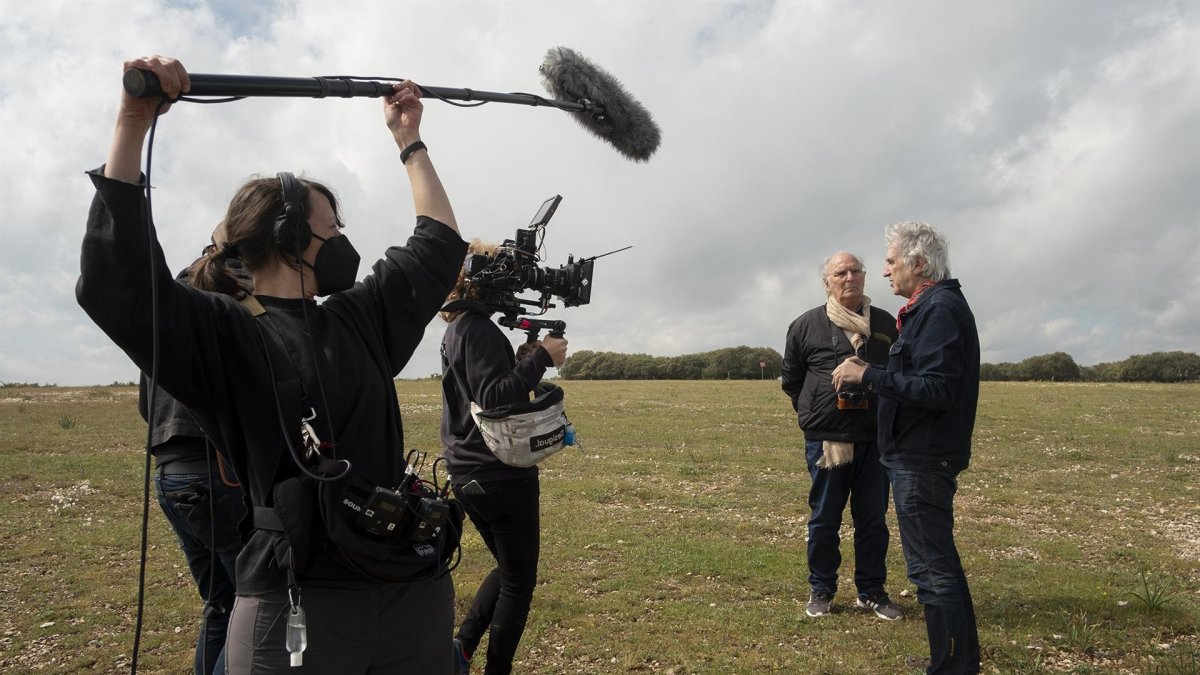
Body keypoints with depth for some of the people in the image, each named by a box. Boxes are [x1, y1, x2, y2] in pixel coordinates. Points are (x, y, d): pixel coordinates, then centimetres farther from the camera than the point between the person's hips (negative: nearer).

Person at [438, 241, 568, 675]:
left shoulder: (457, 329, 14)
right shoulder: (478, 329, -17)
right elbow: (494, 398, -26)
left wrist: (526, 359, 5)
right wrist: (541, 358, -22)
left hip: (469, 474, 9)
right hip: (501, 474, -9)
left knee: (508, 568, 23)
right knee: (519, 581, 5)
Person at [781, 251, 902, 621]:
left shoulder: (886, 324, 8)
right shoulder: (806, 326, 1)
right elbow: (791, 380, 10)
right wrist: (813, 414, 6)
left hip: (875, 438, 3)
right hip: (826, 439, -2)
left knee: (873, 519, 10)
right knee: (824, 520, 7)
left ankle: (871, 591, 23)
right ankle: (820, 590, 21)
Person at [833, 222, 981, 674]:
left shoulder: (940, 310, -17)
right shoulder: (933, 307, 16)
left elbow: (937, 390, -24)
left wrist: (869, 375, -21)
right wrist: (869, 375, 13)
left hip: (922, 460, -11)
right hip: (924, 454, 11)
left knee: (931, 568, -4)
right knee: (941, 561, 20)